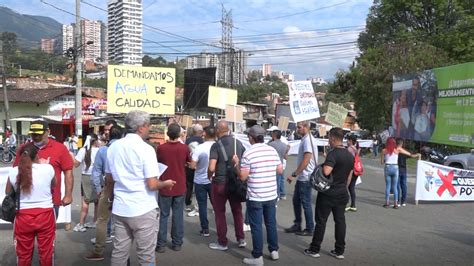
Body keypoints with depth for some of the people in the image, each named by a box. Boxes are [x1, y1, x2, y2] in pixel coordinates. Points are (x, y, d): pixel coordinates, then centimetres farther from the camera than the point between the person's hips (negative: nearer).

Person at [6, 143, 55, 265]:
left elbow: (8, 193, 9)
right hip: (45, 214, -1)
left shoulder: (13, 172, -5)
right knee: (46, 250, 15)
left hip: (23, 216, 1)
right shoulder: (48, 168, -10)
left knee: (24, 252, 18)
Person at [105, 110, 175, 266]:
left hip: (120, 209, 6)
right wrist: (166, 184, 2)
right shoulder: (146, 149, -14)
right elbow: (152, 185, -17)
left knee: (119, 252, 14)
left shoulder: (113, 147, 5)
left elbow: (109, 179, 16)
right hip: (143, 210, -6)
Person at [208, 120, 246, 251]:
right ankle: (241, 239, 24)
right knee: (237, 210, 19)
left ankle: (222, 243, 18)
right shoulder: (238, 143, 1)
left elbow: (211, 167, -22)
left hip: (220, 183, -4)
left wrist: (209, 176, -3)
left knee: (220, 213, 9)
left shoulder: (216, 145, -14)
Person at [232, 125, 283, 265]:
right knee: (271, 223, 18)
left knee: (256, 226, 4)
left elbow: (243, 177, -12)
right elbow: (280, 170, 7)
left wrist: (236, 163, 2)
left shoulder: (248, 153, -14)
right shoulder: (272, 150, 1)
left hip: (255, 197, -5)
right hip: (271, 195, 5)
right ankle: (274, 250, 29)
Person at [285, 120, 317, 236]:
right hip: (301, 177, 10)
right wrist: (296, 174, 18)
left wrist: (294, 174, -21)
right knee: (296, 200, 16)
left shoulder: (308, 140, -18)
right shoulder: (305, 139, 12)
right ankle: (297, 225, 26)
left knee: (306, 203, 1)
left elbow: (306, 161, -24)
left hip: (305, 178, -10)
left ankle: (309, 229, 12)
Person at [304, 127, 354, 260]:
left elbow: (326, 171, -33)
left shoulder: (333, 154, -19)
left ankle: (314, 249, 13)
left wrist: (322, 166, -13)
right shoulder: (350, 155, 7)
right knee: (340, 221, 11)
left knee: (321, 221, 3)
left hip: (328, 193, -7)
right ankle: (339, 251, 17)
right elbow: (349, 176, 14)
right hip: (342, 194, 7)